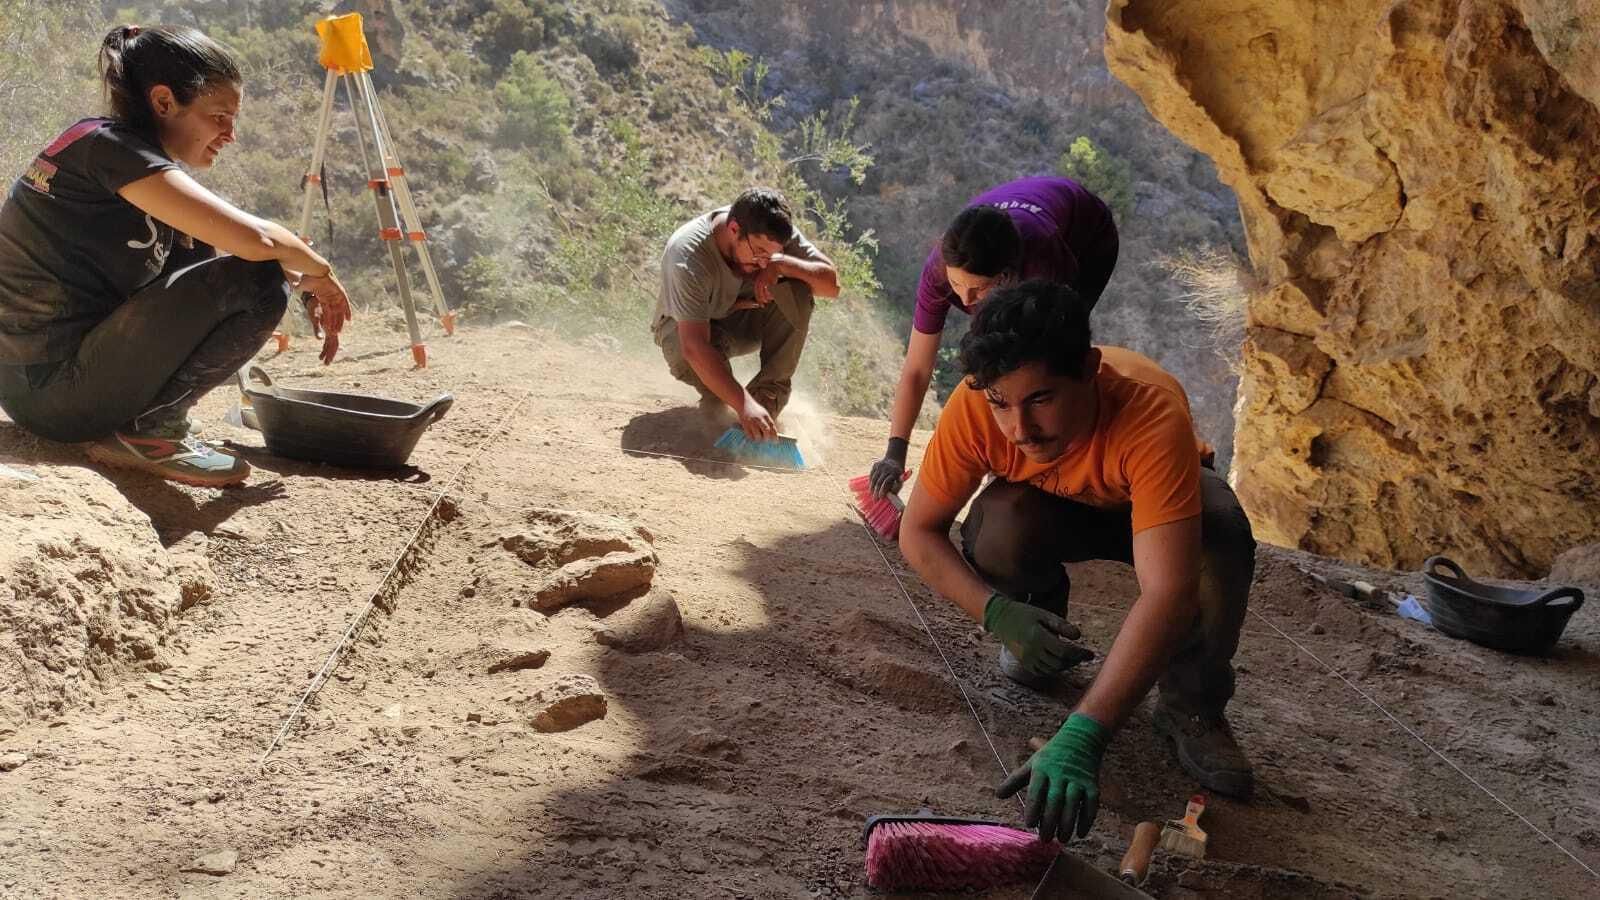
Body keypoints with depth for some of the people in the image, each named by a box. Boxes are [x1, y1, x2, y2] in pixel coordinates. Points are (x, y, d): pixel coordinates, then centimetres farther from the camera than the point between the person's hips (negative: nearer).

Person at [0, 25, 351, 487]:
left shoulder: (99, 146, 14)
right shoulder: (113, 146, -14)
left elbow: (223, 245, 21)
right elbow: (254, 239, -25)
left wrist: (302, 281, 6)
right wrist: (319, 273, -5)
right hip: (57, 393, -10)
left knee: (192, 247, 20)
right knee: (257, 281, -16)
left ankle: (149, 418, 14)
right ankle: (150, 430, -9)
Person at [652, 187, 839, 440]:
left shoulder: (772, 233, -21)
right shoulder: (688, 257, -37)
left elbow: (831, 284, -20)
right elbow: (694, 346, -45)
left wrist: (780, 264, -37)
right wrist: (744, 405, -55)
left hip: (745, 319, 4)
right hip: (686, 328, -4)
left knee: (796, 288, -26)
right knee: (688, 360, -40)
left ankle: (769, 395, -19)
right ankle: (715, 395, -4)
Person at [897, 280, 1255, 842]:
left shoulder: (1152, 411, -43)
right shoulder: (974, 406, -34)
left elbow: (1167, 593, -50)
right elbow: (918, 530, -21)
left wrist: (1082, 737, -59)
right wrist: (997, 613, -39)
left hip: (1149, 506, -2)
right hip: (1050, 509, 2)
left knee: (1222, 533, -36)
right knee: (994, 527, -33)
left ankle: (1191, 707, -9)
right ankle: (1043, 625, 3)